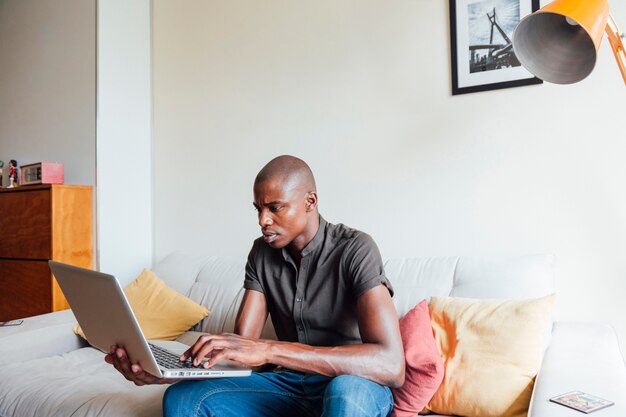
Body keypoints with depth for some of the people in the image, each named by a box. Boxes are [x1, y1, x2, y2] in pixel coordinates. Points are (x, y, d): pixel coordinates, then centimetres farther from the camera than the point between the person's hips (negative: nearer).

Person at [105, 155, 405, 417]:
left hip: (357, 387, -4)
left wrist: (270, 350, -38)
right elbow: (240, 347, -4)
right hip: (290, 383, 5)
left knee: (346, 391, -39)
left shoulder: (355, 250, -19)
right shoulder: (261, 253, 0)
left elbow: (391, 365, -31)